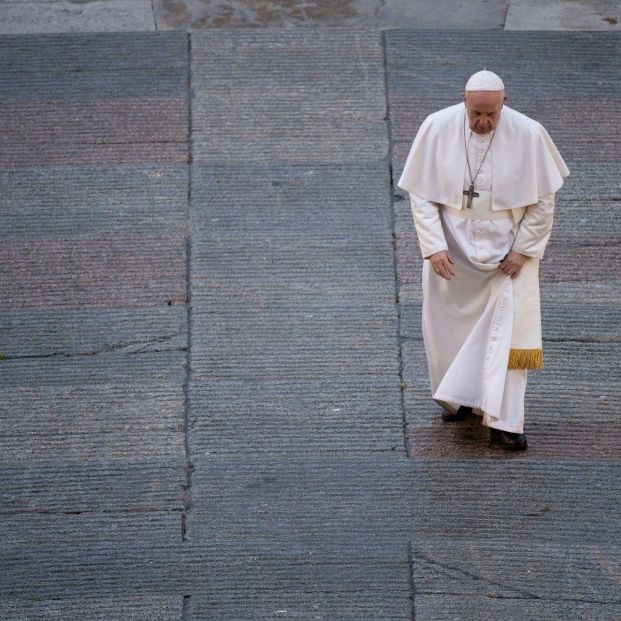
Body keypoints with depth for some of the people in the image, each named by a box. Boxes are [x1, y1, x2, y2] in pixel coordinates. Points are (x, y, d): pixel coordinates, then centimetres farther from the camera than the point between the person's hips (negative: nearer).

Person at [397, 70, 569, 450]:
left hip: (508, 250, -1)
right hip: (452, 249, 2)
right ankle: (460, 400, 32)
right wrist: (434, 247, -11)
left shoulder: (529, 135, -15)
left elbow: (544, 199, -4)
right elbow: (421, 194, -4)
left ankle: (503, 423, -5)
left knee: (509, 330, -7)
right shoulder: (437, 129, -12)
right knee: (450, 327, 11)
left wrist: (524, 249, -9)